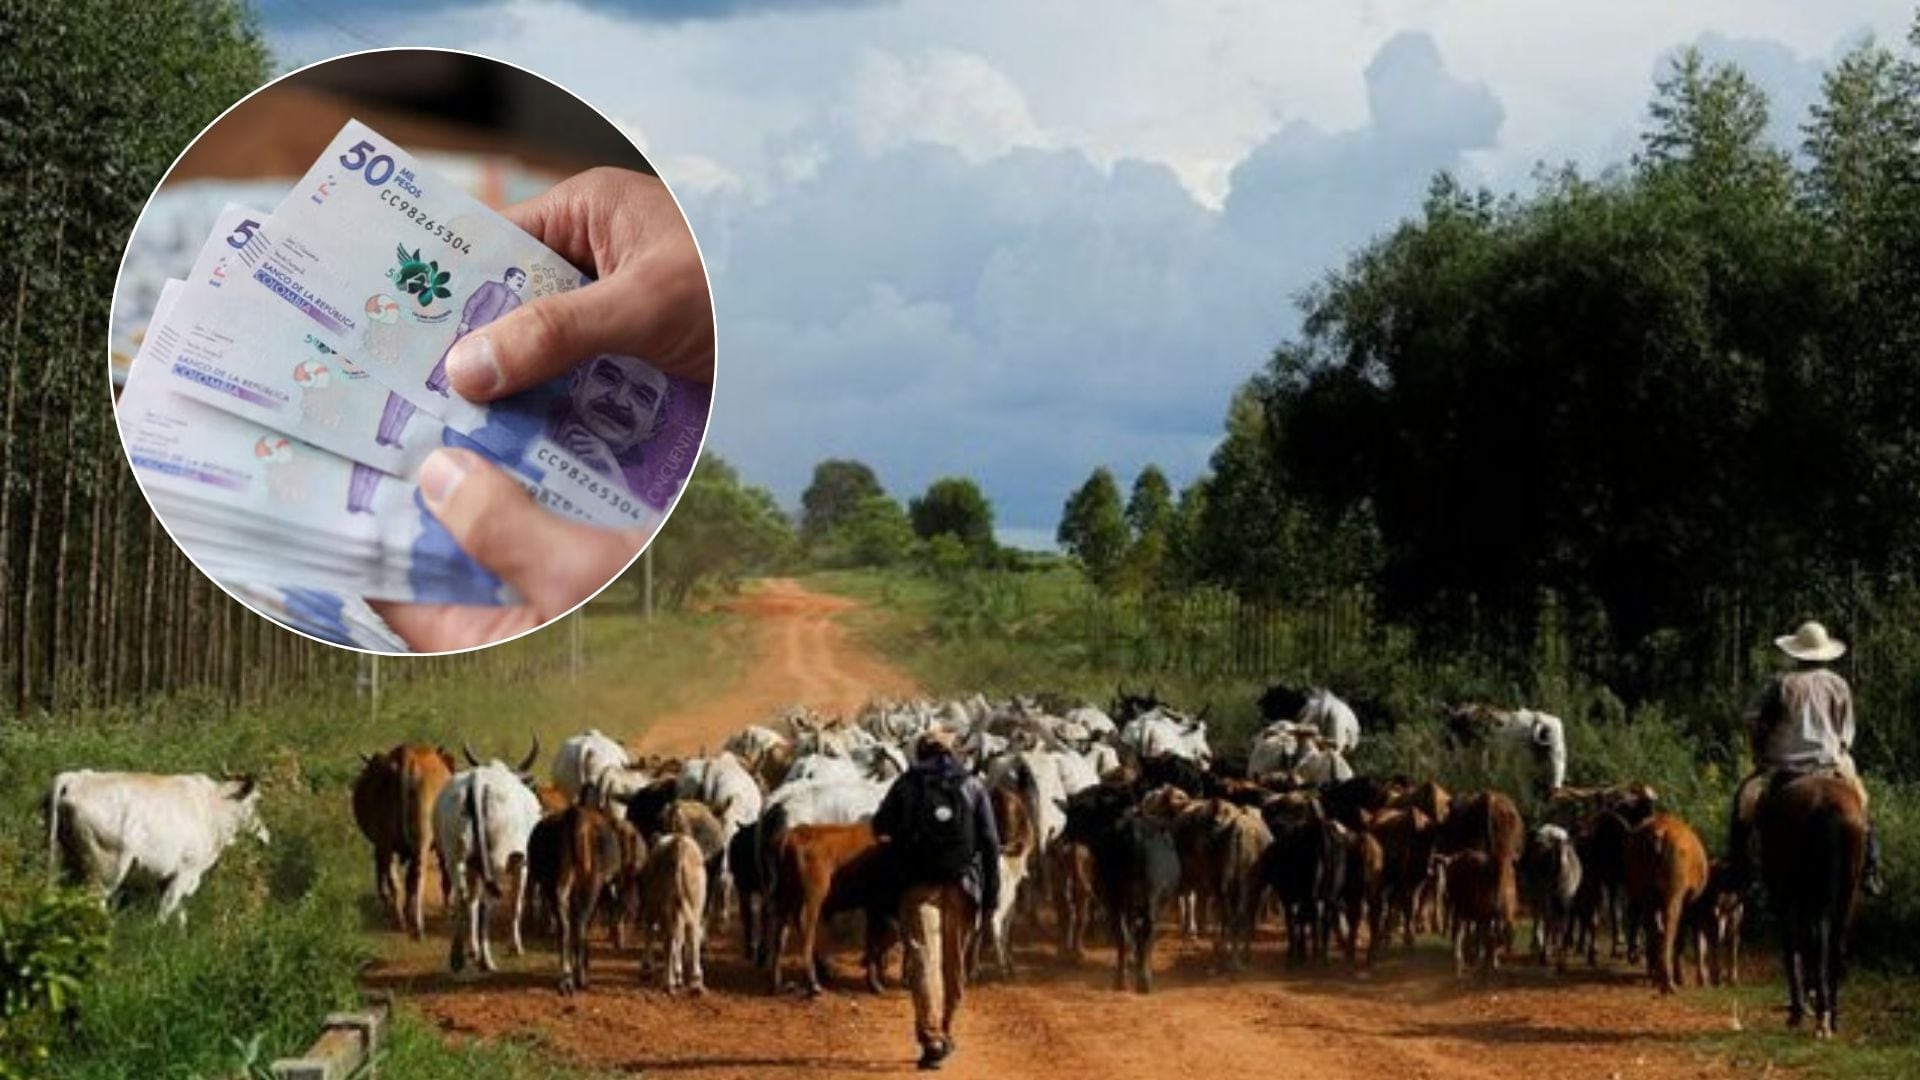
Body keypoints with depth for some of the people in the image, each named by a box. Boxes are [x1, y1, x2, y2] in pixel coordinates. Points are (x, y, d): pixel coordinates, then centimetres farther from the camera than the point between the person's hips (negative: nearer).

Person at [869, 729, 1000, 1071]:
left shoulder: (907, 783, 5)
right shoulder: (972, 786, 7)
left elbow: (881, 828, 12)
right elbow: (990, 841, 1)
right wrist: (991, 889, 3)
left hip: (918, 884, -2)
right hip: (962, 884, 2)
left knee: (924, 957, -6)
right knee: (954, 960, 14)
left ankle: (931, 1037, -19)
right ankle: (945, 1033, 24)